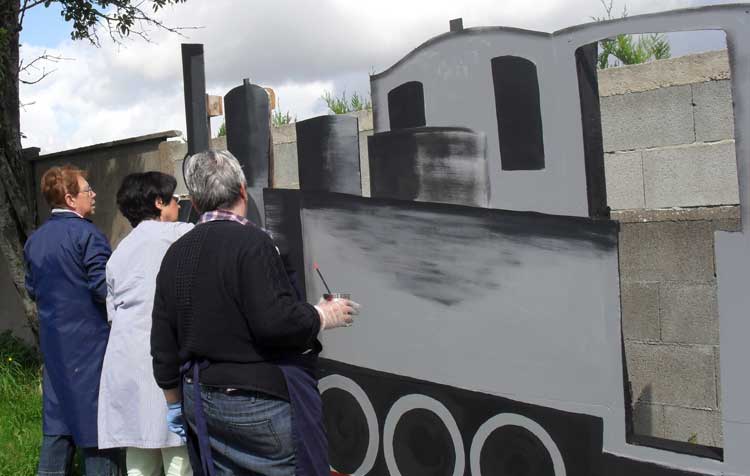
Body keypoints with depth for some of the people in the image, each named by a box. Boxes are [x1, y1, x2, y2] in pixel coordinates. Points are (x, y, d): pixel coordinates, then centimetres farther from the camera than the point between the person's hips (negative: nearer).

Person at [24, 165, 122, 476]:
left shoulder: (34, 240, 9)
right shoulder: (87, 234, -15)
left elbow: (32, 289, 16)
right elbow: (105, 288, -20)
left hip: (53, 342, 7)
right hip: (89, 342, -7)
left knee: (56, 422, 15)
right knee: (96, 420, -1)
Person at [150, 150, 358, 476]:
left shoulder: (175, 254, 7)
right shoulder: (251, 241, -15)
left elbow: (163, 343, 11)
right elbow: (275, 320, -25)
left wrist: (176, 404, 22)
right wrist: (322, 316, -7)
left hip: (200, 404, 7)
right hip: (257, 403, -7)